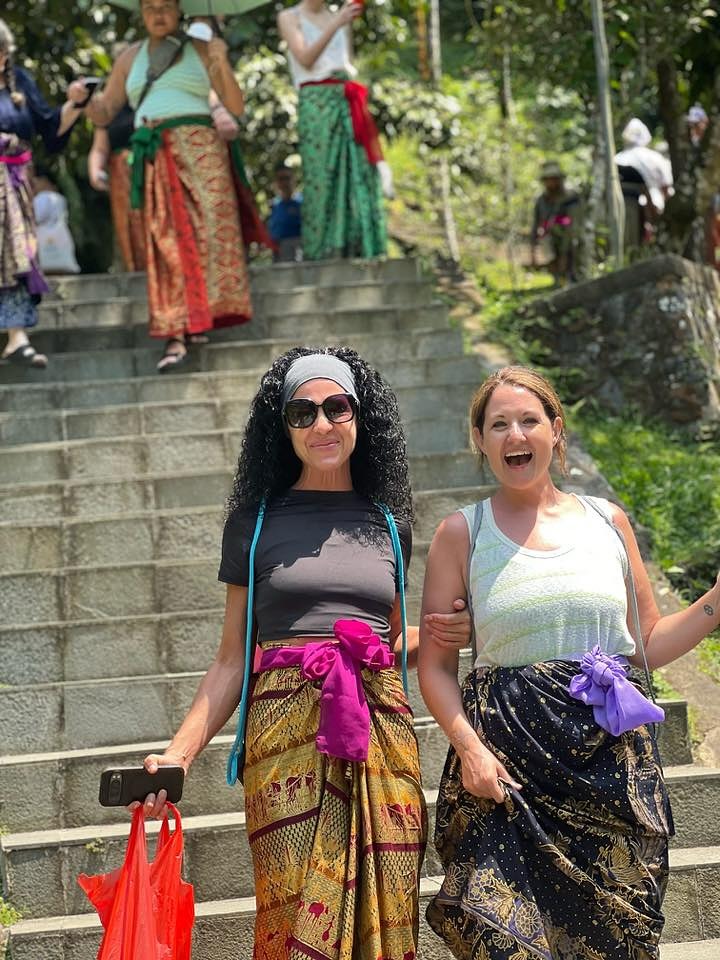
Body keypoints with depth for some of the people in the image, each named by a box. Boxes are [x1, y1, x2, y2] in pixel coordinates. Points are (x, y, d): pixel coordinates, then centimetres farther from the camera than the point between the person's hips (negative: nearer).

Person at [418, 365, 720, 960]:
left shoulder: (608, 521, 10)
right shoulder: (461, 535, 4)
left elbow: (648, 645, 16)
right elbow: (436, 666, 1)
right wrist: (469, 747, -14)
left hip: (612, 753, 2)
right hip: (509, 759, -2)